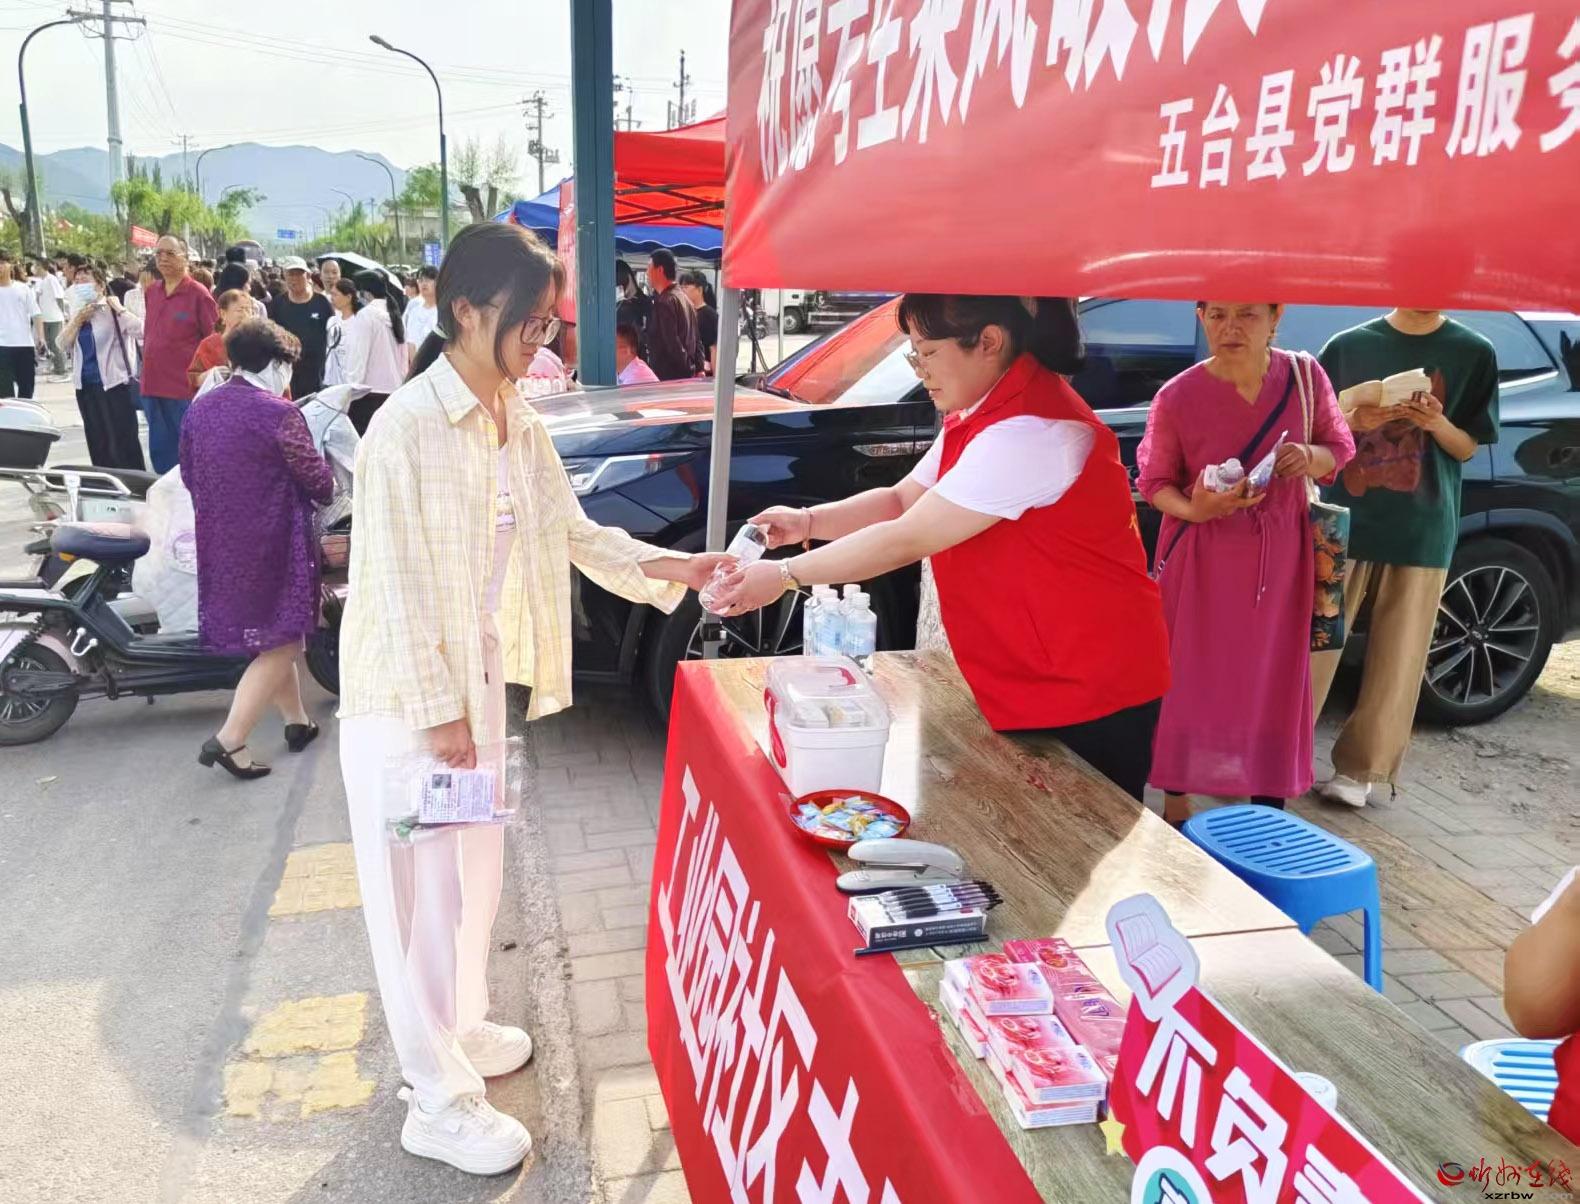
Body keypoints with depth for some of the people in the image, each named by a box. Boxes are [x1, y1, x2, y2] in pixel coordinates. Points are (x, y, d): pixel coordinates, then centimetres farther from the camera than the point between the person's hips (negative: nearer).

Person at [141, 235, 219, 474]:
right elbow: (148, 335, 21)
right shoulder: (151, 292, 12)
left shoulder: (198, 294, -7)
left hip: (186, 389, -6)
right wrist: (146, 367, 19)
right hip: (153, 386, 6)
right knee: (160, 453, 13)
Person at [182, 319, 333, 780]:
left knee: (272, 635, 21)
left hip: (219, 542, 8)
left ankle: (297, 722, 31)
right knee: (281, 642, 3)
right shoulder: (278, 413, -17)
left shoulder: (200, 409, 5)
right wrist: (327, 490, 12)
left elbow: (189, 474, 14)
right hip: (270, 542, -8)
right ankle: (229, 739, -2)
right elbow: (317, 479, -11)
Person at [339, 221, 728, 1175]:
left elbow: (576, 535, 10)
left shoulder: (522, 425, 4)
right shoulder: (407, 427, -20)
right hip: (405, 693, -8)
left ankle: (460, 1026, 43)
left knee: (477, 863, 20)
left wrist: (670, 569, -3)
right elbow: (397, 580, -19)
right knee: (423, 885, 3)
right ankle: (440, 1103, 19)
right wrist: (436, 710, -17)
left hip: (480, 676, 8)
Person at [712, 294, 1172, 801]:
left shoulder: (1029, 432, -25)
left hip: (1092, 698, -10)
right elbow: (902, 502, 12)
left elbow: (907, 540, -24)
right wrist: (809, 521, -4)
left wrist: (785, 575, -16)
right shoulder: (978, 415, 9)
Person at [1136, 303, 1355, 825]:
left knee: (1274, 680, 8)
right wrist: (1194, 509, -25)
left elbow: (1340, 450, 7)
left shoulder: (1305, 378, -5)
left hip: (1278, 555, 3)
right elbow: (1155, 482, -4)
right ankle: (1176, 801, 17)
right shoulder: (1177, 396, -13)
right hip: (1201, 556, -2)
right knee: (1190, 677, 3)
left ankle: (1270, 811, 23)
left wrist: (1311, 458, -17)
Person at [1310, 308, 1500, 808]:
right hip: (1344, 520, 0)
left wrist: (1435, 423, -16)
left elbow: (1467, 448, 5)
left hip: (1422, 530, 0)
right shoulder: (1349, 344, 3)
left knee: (1398, 658, 3)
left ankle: (1359, 768, 14)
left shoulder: (1473, 353, 3)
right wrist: (1354, 419, -14)